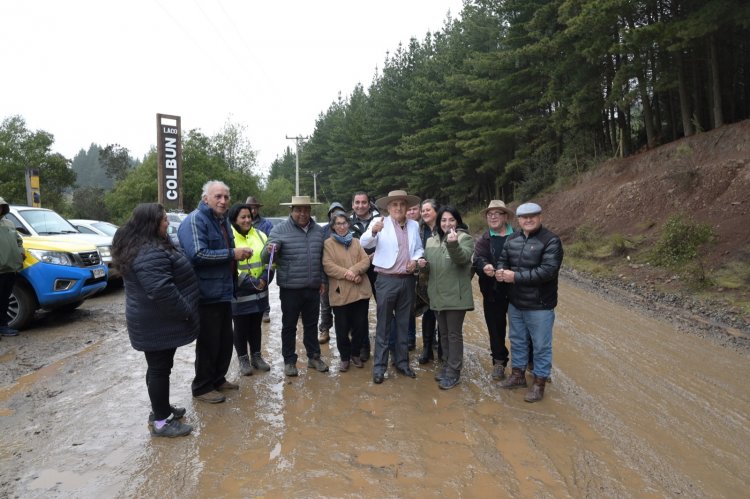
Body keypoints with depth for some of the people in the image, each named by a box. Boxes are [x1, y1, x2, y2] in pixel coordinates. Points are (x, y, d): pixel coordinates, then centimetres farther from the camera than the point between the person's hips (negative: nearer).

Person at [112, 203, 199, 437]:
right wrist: (185, 311, -21)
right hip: (159, 323, -11)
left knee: (158, 367, 21)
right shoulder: (150, 253, -27)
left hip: (153, 320, 11)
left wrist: (182, 310, 22)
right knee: (160, 368, 0)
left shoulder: (142, 246, 11)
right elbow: (162, 290, -34)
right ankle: (161, 422, 11)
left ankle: (160, 408, 35)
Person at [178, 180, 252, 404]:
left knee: (226, 340, 17)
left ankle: (218, 379, 33)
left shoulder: (222, 221, 15)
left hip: (224, 292, 9)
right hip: (206, 294, -9)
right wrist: (231, 254, -22)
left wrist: (239, 254, 7)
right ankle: (202, 387, 18)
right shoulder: (195, 220, -15)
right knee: (208, 343, 2)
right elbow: (197, 255, -27)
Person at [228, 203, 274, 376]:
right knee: (241, 327, 9)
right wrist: (251, 282, -21)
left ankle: (256, 356, 31)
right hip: (238, 293, -4)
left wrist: (264, 279, -10)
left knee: (256, 325, 17)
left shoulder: (260, 236, 6)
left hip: (259, 292, 5)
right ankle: (243, 359, 25)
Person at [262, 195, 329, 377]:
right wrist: (269, 250, -33)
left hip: (313, 287, 4)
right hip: (290, 288, -4)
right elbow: (267, 259, -11)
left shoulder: (318, 230, 6)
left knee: (311, 324, 16)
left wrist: (322, 280, 14)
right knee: (289, 326, 8)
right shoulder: (280, 229, -8)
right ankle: (289, 361, 21)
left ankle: (314, 357, 29)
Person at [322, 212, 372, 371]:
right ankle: (345, 357, 22)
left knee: (360, 325, 9)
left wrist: (354, 270, -15)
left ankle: (355, 353, 29)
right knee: (342, 328, 5)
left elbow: (366, 261, 3)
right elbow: (328, 265, -9)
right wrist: (346, 273, -21)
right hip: (340, 292, -3)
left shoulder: (356, 242, 15)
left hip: (360, 290, 4)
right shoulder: (328, 243, 3)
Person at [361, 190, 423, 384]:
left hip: (407, 280, 4)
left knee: (403, 324, 14)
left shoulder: (414, 225, 8)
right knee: (383, 325, 3)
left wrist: (415, 260, -3)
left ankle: (402, 362, 27)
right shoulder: (380, 223, -6)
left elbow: (419, 248, 19)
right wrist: (373, 231, -40)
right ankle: (379, 366, 13)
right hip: (387, 280, -4)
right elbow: (365, 243, -19)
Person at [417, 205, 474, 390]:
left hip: (456, 295, -6)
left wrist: (453, 244, -44)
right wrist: (423, 264, -5)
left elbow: (462, 258, -25)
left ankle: (453, 372, 11)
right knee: (444, 333, 16)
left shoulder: (465, 238, -6)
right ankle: (449, 365, 31)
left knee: (454, 334, 2)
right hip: (438, 295, 6)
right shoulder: (431, 241, 11)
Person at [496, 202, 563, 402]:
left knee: (541, 345, 7)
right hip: (515, 303, 6)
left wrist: (516, 277, -24)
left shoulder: (551, 241, -15)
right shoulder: (512, 239, 6)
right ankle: (518, 374, 38)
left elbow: (547, 271, -24)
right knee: (517, 340, 20)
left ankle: (539, 383, 23)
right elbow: (502, 259, 12)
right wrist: (500, 271, -13)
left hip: (539, 305, -6)